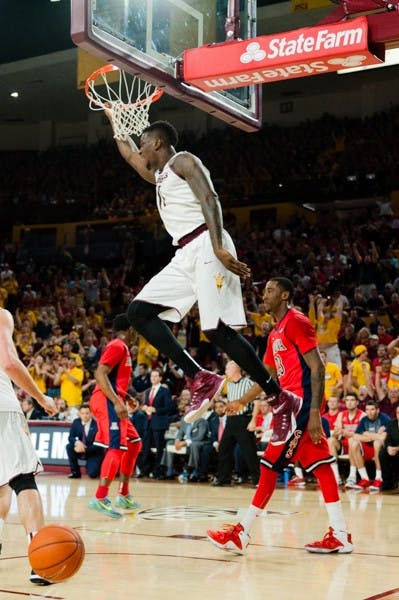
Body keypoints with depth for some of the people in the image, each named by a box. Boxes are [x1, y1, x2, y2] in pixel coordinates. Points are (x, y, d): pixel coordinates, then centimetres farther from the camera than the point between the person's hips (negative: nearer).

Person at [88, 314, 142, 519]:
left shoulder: (122, 347, 21)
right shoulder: (117, 346, -9)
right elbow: (100, 374, -20)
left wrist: (124, 398, 25)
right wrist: (117, 402, -26)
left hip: (113, 401, 11)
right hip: (107, 401, -11)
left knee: (133, 444, 17)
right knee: (117, 447, -17)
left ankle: (124, 495, 20)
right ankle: (100, 498, -22)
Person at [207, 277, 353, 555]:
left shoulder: (297, 322, -9)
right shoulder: (276, 333, 19)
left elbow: (318, 368, -16)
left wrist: (314, 412, -22)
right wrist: (242, 402, 28)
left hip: (300, 403, -10)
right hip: (290, 404, 10)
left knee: (270, 465, -9)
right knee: (320, 466, 7)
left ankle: (242, 533, -6)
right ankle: (340, 535, 9)